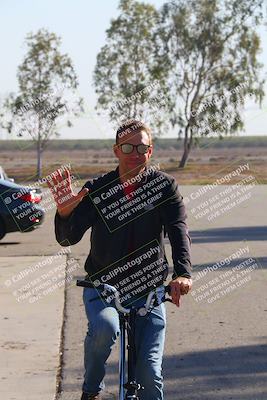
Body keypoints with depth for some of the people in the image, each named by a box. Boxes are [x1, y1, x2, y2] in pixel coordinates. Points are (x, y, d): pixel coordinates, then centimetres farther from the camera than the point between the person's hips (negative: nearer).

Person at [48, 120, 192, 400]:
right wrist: (64, 212, -36)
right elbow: (68, 238, -12)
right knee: (105, 327, -32)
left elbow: (178, 231, -17)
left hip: (148, 290, 1)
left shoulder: (164, 186, -4)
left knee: (149, 374, -8)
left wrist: (182, 273, -35)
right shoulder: (97, 190, -5)